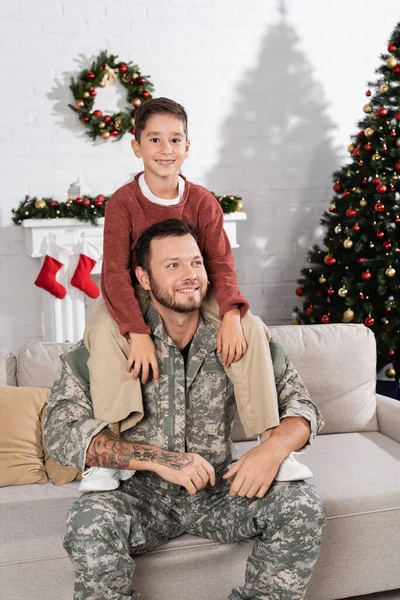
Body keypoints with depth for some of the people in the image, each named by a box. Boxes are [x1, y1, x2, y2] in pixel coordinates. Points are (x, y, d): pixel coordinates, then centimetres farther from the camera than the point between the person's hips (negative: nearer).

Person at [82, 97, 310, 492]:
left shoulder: (202, 202, -4)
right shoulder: (123, 202, -11)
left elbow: (221, 263, -10)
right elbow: (115, 272, -19)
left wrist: (230, 316, -30)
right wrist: (139, 333, -33)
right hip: (136, 297, -2)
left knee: (251, 328, -21)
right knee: (104, 330, -34)